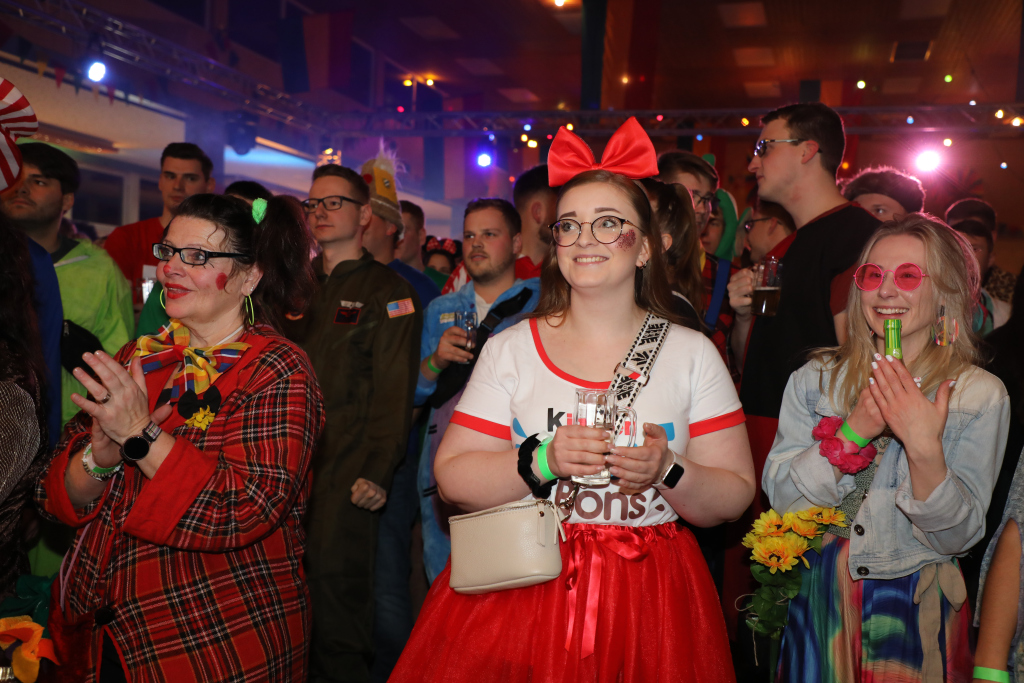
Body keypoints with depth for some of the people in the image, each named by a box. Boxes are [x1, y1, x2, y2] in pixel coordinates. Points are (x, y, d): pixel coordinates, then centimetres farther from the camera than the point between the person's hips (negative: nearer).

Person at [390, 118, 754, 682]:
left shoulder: (692, 354, 1)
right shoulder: (511, 349, 0)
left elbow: (734, 498, -1)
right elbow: (452, 478, -4)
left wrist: (665, 471, -19)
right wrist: (543, 460, -17)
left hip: (648, 605, 1)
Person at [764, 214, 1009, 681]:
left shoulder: (981, 395, -9)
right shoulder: (815, 379, -4)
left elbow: (955, 537, -12)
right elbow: (780, 494, -10)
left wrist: (924, 448, -29)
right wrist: (853, 432, -23)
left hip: (915, 607, -1)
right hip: (818, 595, 2)